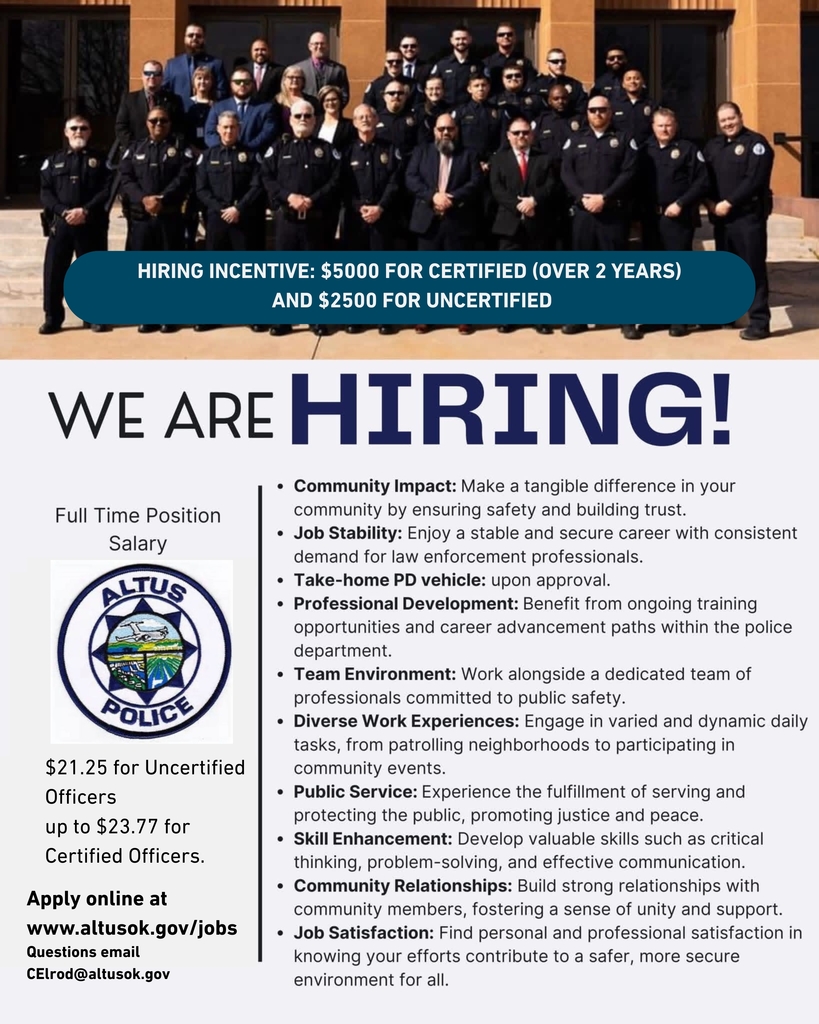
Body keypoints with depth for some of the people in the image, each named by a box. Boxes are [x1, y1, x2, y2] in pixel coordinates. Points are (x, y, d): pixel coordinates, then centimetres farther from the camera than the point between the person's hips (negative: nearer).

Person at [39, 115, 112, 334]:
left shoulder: (100, 159, 9)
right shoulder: (53, 160, 14)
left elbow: (107, 190, -3)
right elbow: (45, 192, 5)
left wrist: (86, 211, -15)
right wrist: (63, 211, -12)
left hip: (92, 225, -1)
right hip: (60, 222, 2)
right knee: (53, 270, -1)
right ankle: (52, 318, 6)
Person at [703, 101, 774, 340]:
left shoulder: (756, 142, -5)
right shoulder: (713, 146, 16)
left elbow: (755, 179, -16)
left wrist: (729, 203, -17)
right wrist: (709, 202, -5)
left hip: (748, 215, -6)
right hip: (720, 216, 6)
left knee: (753, 268, -6)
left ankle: (759, 321, -5)